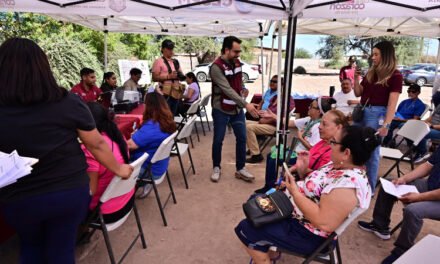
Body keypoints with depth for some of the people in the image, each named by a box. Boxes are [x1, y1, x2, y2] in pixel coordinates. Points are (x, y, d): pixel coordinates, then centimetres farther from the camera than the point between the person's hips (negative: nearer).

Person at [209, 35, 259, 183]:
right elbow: (227, 90, -27)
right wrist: (246, 104, -32)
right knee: (218, 140, 5)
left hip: (237, 109, 6)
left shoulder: (237, 63, 4)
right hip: (221, 110, -6)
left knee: (242, 138, 7)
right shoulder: (216, 67, -19)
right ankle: (216, 168, 25)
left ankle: (240, 169, 20)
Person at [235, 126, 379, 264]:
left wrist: (294, 192, -27)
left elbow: (324, 222, -34)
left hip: (308, 234, -10)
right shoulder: (338, 165, 0)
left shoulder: (349, 182, -30)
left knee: (246, 229, -7)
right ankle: (265, 244, 30)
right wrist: (303, 170, -6)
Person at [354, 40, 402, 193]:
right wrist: (356, 78, 2)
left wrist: (386, 124, -19)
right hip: (361, 111, 6)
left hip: (377, 114, -6)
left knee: (371, 152, -1)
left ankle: (369, 188, 14)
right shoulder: (371, 72, 11)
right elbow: (358, 93, 17)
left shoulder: (395, 76, -6)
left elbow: (392, 104, -11)